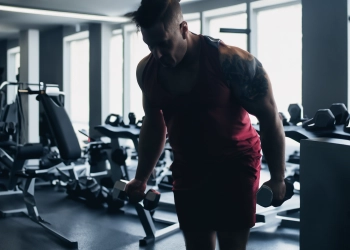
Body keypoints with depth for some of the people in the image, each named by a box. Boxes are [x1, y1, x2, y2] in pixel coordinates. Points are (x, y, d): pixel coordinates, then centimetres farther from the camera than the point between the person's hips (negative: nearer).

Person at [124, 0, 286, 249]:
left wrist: (277, 178, -9)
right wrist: (141, 178, 12)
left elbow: (270, 118, -12)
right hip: (187, 171, 5)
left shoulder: (231, 62, -21)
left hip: (234, 166, -4)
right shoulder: (146, 70, -5)